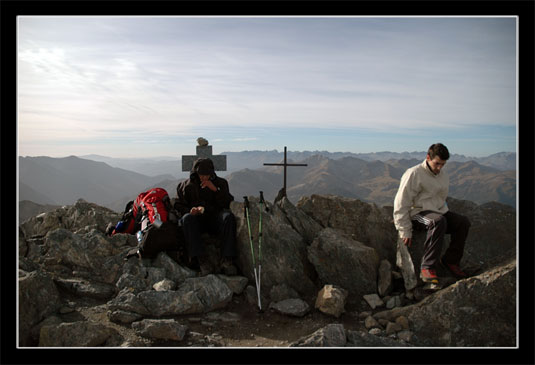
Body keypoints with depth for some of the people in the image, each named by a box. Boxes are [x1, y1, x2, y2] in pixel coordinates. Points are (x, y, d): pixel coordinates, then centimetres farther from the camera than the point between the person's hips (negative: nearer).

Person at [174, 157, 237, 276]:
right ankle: (202, 260, -42)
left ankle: (227, 259, -36)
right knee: (187, 218, -34)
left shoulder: (220, 183, 11)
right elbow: (178, 205, 9)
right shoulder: (186, 185, 11)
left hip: (215, 219, 0)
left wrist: (215, 189, -12)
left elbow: (228, 204, 1)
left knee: (228, 216, -31)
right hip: (196, 219, 0)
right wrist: (190, 210, -13)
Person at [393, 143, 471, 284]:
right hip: (418, 213, -7)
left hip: (439, 212, 7)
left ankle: (451, 260, -4)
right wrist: (405, 231, -13)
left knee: (463, 222, -17)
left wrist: (445, 213, 10)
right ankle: (427, 267, -34)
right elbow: (401, 204, -12)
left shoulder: (443, 175, 13)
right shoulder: (414, 174, -11)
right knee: (438, 221, -37)